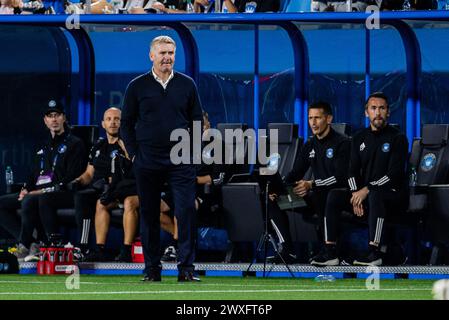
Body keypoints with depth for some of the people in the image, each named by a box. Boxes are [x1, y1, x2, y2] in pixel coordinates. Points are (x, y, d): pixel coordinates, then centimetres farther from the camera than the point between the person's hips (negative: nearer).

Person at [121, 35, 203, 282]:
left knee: (186, 211, -9)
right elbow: (126, 122, 7)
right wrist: (133, 153, 0)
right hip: (147, 163, 0)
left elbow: (197, 121, 11)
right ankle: (152, 269, 10)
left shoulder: (187, 85, 6)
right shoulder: (137, 86, 3)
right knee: (149, 215, 4)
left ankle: (186, 268, -8)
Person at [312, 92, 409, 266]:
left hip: (394, 195, -5)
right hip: (363, 193, 5)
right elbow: (353, 172, 7)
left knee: (375, 195, -39)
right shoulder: (360, 138, 13)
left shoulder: (398, 138, -4)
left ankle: (374, 252, -40)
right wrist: (356, 194, -13)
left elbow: (394, 175, -14)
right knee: (334, 195, -17)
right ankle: (330, 251, -22)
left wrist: (367, 190, -21)